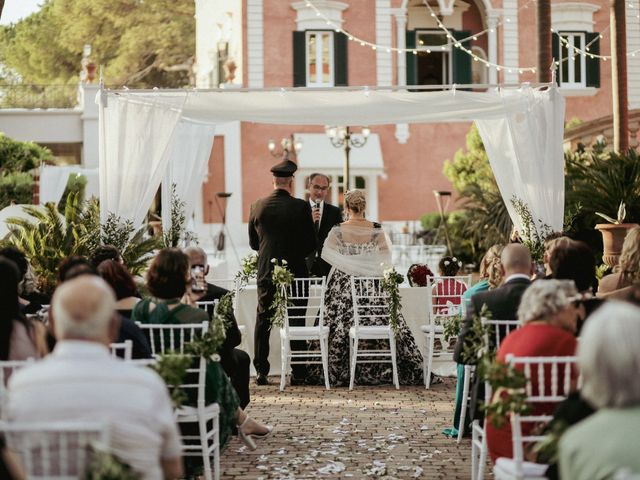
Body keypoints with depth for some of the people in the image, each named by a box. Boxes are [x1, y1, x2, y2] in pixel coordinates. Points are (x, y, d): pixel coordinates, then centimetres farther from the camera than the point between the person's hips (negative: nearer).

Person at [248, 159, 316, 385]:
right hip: (295, 271, -2)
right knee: (296, 322, 7)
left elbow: (253, 242, 9)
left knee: (263, 321, 9)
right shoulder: (301, 207, -9)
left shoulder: (258, 206, 0)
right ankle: (298, 372, 10)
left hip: (266, 273, 2)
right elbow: (311, 243, -5)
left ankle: (261, 372, 7)